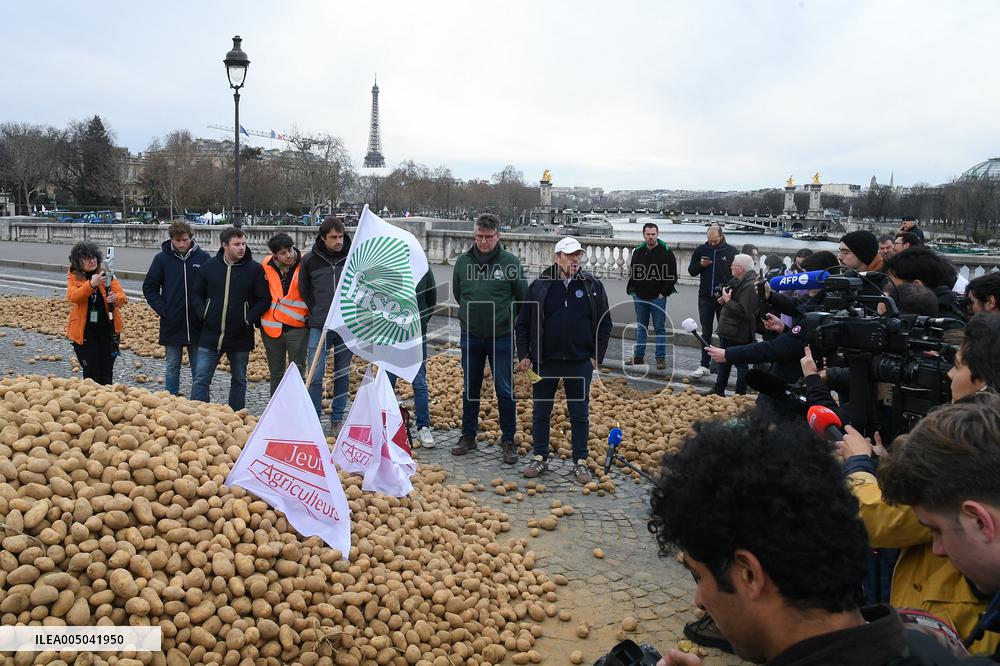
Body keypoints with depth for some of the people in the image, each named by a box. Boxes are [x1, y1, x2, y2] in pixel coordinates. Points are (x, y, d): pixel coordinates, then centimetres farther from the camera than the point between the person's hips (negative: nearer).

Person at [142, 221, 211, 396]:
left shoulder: (202, 257, -2)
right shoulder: (162, 258, -1)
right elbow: (149, 287, 5)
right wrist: (162, 309, -4)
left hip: (197, 325, 0)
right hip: (172, 325, 0)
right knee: (172, 368, 11)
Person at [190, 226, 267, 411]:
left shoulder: (255, 269, -5)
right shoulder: (209, 265, 1)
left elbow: (264, 299, -3)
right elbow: (197, 293, 12)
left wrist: (249, 319, -12)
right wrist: (203, 313, -2)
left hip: (240, 337, -1)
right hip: (210, 335, 1)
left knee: (239, 380, 13)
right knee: (201, 379, 0)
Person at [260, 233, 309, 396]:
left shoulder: (303, 265, -10)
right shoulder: (266, 265, 0)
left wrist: (310, 316, -2)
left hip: (297, 326, -3)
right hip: (271, 326, 4)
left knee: (298, 373, 0)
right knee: (276, 374, 14)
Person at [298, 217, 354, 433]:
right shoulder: (310, 260, 0)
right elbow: (303, 290, 13)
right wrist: (316, 313, 7)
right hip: (319, 327, -1)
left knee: (343, 375, 9)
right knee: (315, 376, -5)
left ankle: (337, 420, 20)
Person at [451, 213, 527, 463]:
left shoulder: (511, 263, -9)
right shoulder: (463, 261, -1)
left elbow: (522, 298, 2)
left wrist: (505, 319, 4)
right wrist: (471, 315, 12)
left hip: (501, 338, -3)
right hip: (470, 337, 3)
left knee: (505, 391, 2)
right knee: (470, 389, 13)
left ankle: (508, 441, 15)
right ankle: (468, 436, 26)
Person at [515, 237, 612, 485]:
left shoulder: (593, 286, 1)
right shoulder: (539, 286, -1)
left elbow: (605, 324, 6)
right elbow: (523, 324, 4)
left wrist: (597, 356, 1)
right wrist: (524, 355, -2)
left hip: (580, 363, 0)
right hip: (545, 361, 0)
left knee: (580, 414, 8)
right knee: (541, 412, 9)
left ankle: (580, 462, 19)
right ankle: (540, 458, 23)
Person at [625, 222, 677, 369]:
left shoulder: (666, 252, -5)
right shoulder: (638, 251, 8)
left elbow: (672, 276, -5)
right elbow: (632, 273, 16)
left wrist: (664, 293, -9)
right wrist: (633, 290, 7)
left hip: (658, 298, -4)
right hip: (640, 298, 4)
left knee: (660, 328, 2)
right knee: (641, 327, 13)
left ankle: (661, 358, 8)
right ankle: (638, 356, 20)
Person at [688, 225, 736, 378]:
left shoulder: (731, 251, -3)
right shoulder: (701, 250, 4)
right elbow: (691, 271, 9)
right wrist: (700, 265, -12)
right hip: (705, 297, 2)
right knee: (706, 332, 5)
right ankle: (704, 365, 8)